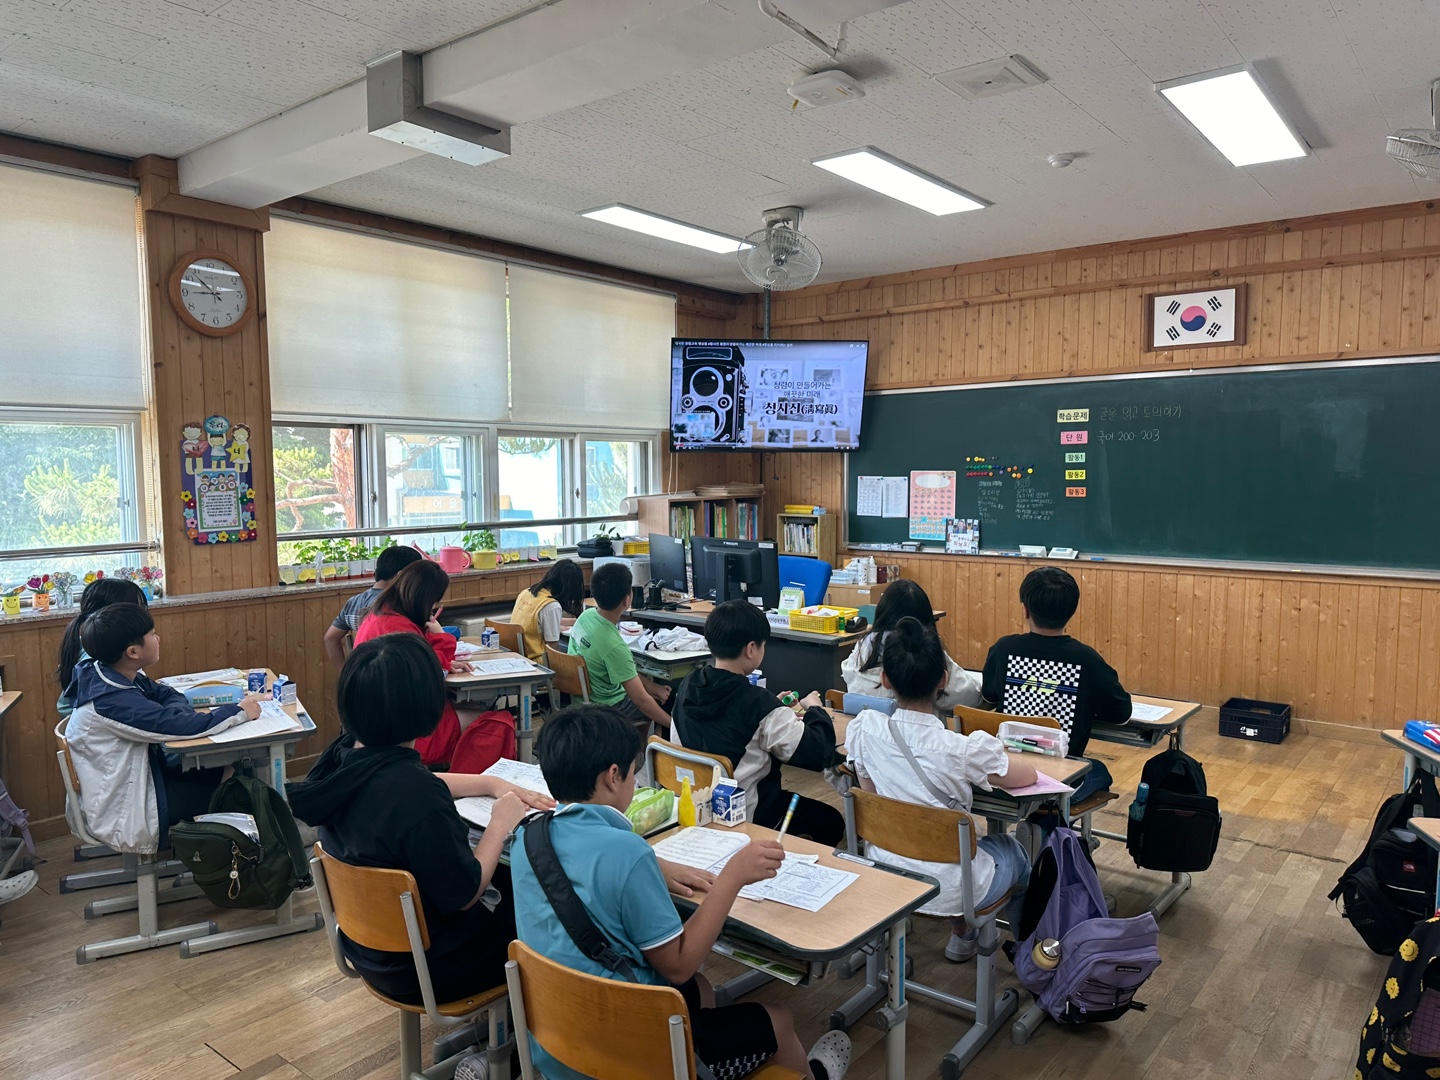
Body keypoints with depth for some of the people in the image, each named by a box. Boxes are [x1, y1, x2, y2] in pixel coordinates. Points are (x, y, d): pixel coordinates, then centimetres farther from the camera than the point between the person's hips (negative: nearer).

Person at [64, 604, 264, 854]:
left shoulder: (115, 675, -4)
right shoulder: (111, 700, -30)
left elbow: (170, 696, 7)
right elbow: (182, 726, -31)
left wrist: (174, 715, -16)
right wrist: (240, 712, -18)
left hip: (135, 775, 8)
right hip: (124, 816, -8)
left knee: (219, 769, 4)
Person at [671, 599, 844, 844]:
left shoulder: (686, 687, -6)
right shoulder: (759, 703, -26)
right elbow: (820, 754, -20)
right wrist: (815, 710, -2)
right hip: (748, 815, -7)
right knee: (831, 820, 17)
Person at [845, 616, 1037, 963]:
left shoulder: (863, 729, -16)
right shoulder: (963, 750, -26)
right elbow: (1027, 775, -8)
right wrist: (996, 752, 11)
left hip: (882, 875, 4)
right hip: (946, 888, -4)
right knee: (1016, 851, 28)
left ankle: (962, 933, 47)